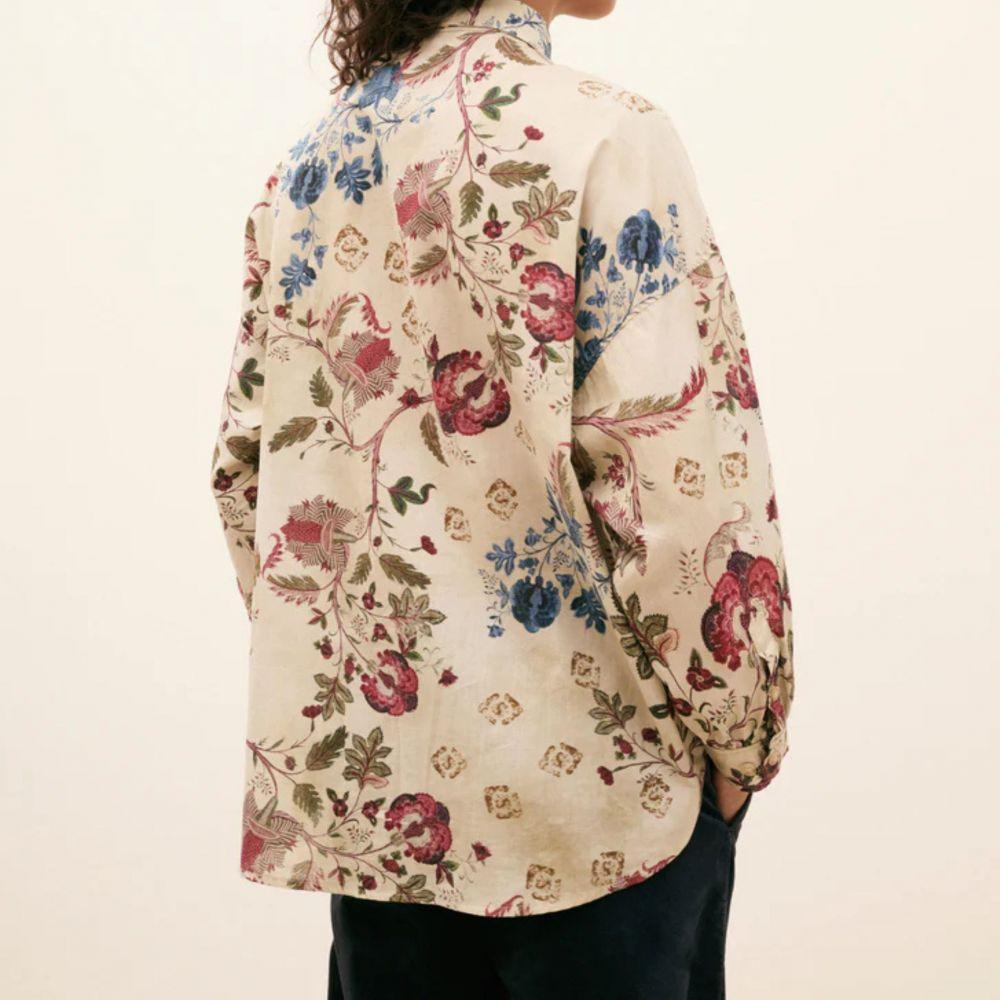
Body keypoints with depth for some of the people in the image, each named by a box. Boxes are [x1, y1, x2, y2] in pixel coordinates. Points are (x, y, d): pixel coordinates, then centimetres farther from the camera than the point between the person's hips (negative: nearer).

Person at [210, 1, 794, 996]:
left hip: (358, 766, 6)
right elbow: (677, 474, -19)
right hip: (585, 778, -6)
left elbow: (246, 466, 9)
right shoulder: (599, 136, -13)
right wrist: (739, 736, -7)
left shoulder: (304, 167, 6)